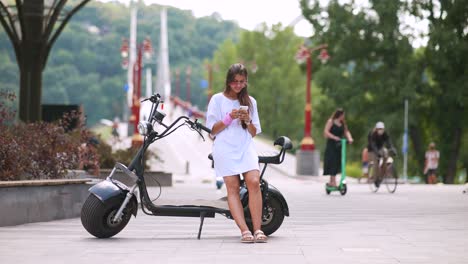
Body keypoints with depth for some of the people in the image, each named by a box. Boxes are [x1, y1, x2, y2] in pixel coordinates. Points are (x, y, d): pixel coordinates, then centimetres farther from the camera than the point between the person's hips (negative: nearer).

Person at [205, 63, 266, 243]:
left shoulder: (250, 101, 18)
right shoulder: (217, 100, 9)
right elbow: (213, 130, 6)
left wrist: (247, 121, -3)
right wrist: (229, 118, -9)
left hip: (246, 147, 2)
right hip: (225, 147, -2)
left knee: (254, 181, -19)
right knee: (233, 187, -12)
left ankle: (258, 229, -20)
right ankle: (244, 231, -18)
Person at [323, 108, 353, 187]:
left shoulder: (342, 123, 13)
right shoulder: (331, 121, -4)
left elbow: (346, 132, 6)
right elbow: (326, 132, -12)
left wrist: (349, 138, -14)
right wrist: (334, 137, -24)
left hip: (339, 145, 6)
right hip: (331, 145, -6)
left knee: (337, 163, 6)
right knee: (332, 162, -12)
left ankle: (331, 181, 14)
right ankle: (333, 181, -14)